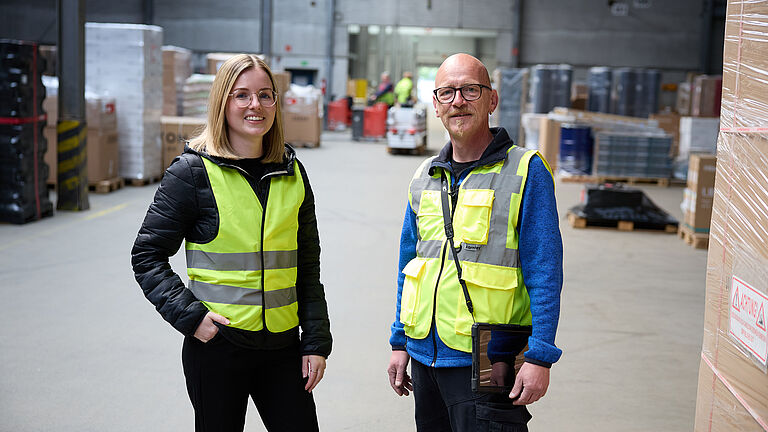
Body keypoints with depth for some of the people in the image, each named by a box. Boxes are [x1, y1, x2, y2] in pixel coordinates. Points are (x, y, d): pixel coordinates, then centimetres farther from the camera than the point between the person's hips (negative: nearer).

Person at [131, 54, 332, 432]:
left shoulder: (292, 173, 6)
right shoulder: (194, 171, -6)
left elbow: (308, 267, 10)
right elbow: (147, 256, -3)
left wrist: (316, 343, 5)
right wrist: (190, 316, -13)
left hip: (283, 345, 4)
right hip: (216, 344, -3)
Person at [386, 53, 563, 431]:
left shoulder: (526, 171, -7)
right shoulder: (424, 178, 10)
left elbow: (544, 273, -10)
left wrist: (539, 356, -15)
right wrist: (400, 343, 16)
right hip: (425, 355, 6)